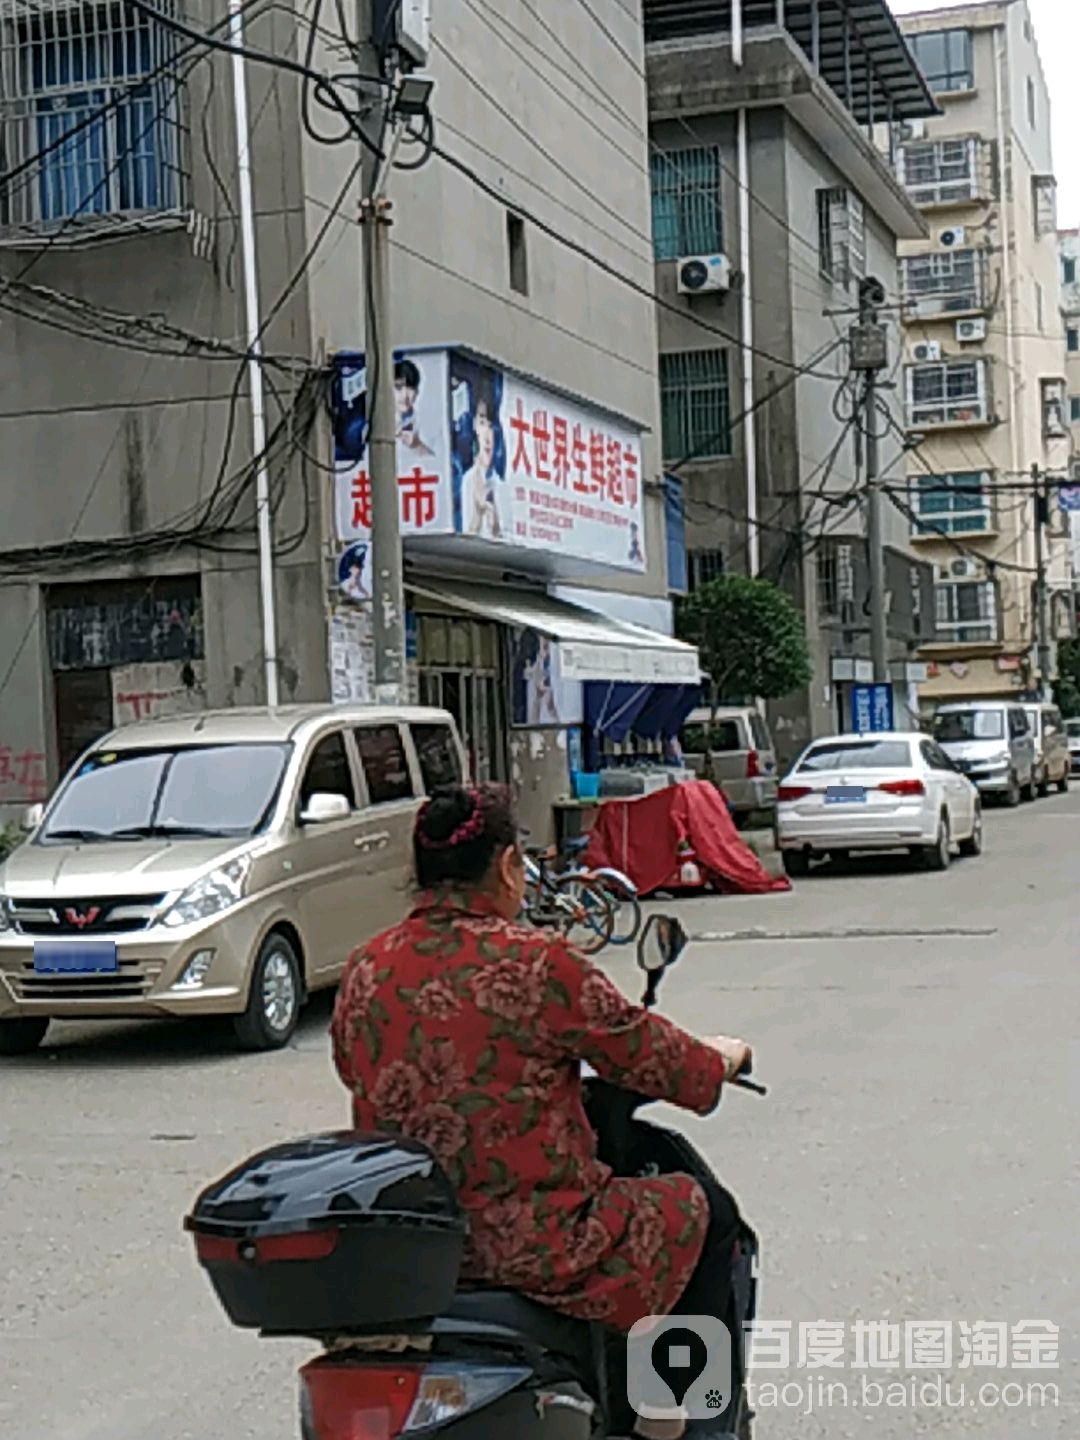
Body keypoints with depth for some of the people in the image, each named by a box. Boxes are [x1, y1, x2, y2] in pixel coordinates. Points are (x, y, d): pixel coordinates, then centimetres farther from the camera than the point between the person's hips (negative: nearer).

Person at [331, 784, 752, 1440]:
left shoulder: (365, 972, 0)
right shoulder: (538, 963, -16)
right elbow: (659, 1060, -7)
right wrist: (722, 1057, 17)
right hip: (536, 1248, -7)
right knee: (707, 1213, 17)